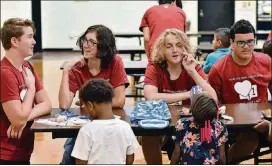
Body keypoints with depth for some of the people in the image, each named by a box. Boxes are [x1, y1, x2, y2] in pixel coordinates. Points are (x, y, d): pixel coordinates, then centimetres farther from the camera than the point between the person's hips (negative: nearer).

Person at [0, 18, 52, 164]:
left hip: (23, 154, 9)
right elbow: (19, 119, -25)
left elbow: (46, 104, 5)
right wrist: (31, 87, -13)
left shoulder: (27, 67, 6)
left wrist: (25, 118, -15)